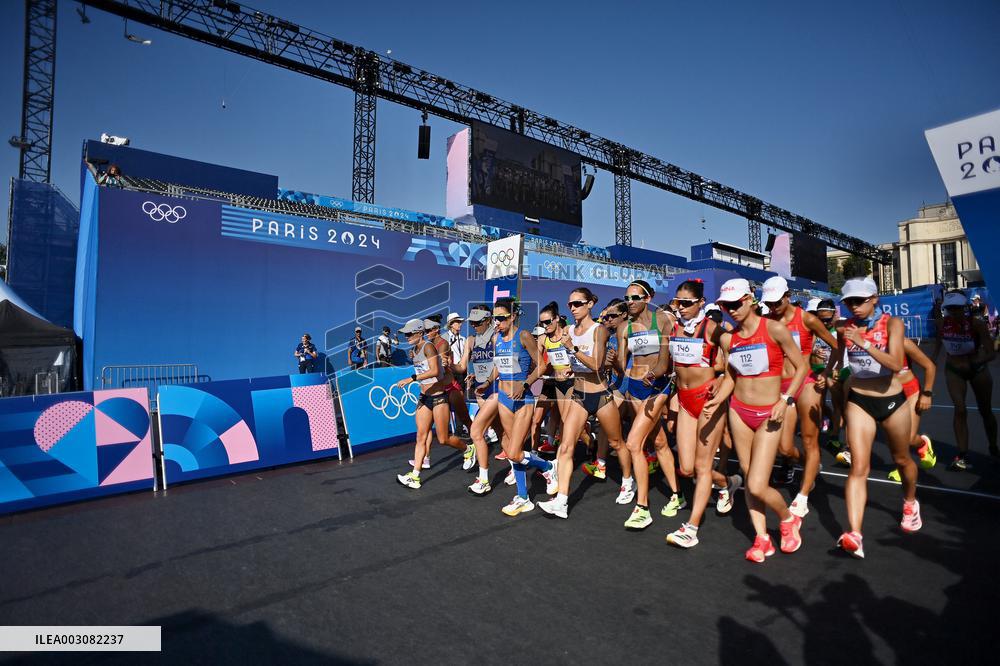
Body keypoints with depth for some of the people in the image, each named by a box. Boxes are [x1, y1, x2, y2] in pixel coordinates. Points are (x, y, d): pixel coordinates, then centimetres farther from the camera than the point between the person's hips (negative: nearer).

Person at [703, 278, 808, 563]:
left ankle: (788, 518, 25)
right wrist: (717, 400, -5)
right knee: (748, 478, 10)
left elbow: (801, 366, -5)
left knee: (757, 486, -7)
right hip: (738, 411, 5)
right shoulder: (728, 338, 2)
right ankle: (762, 538, 25)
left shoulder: (774, 329, -11)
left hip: (767, 415, -4)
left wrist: (785, 400, -15)